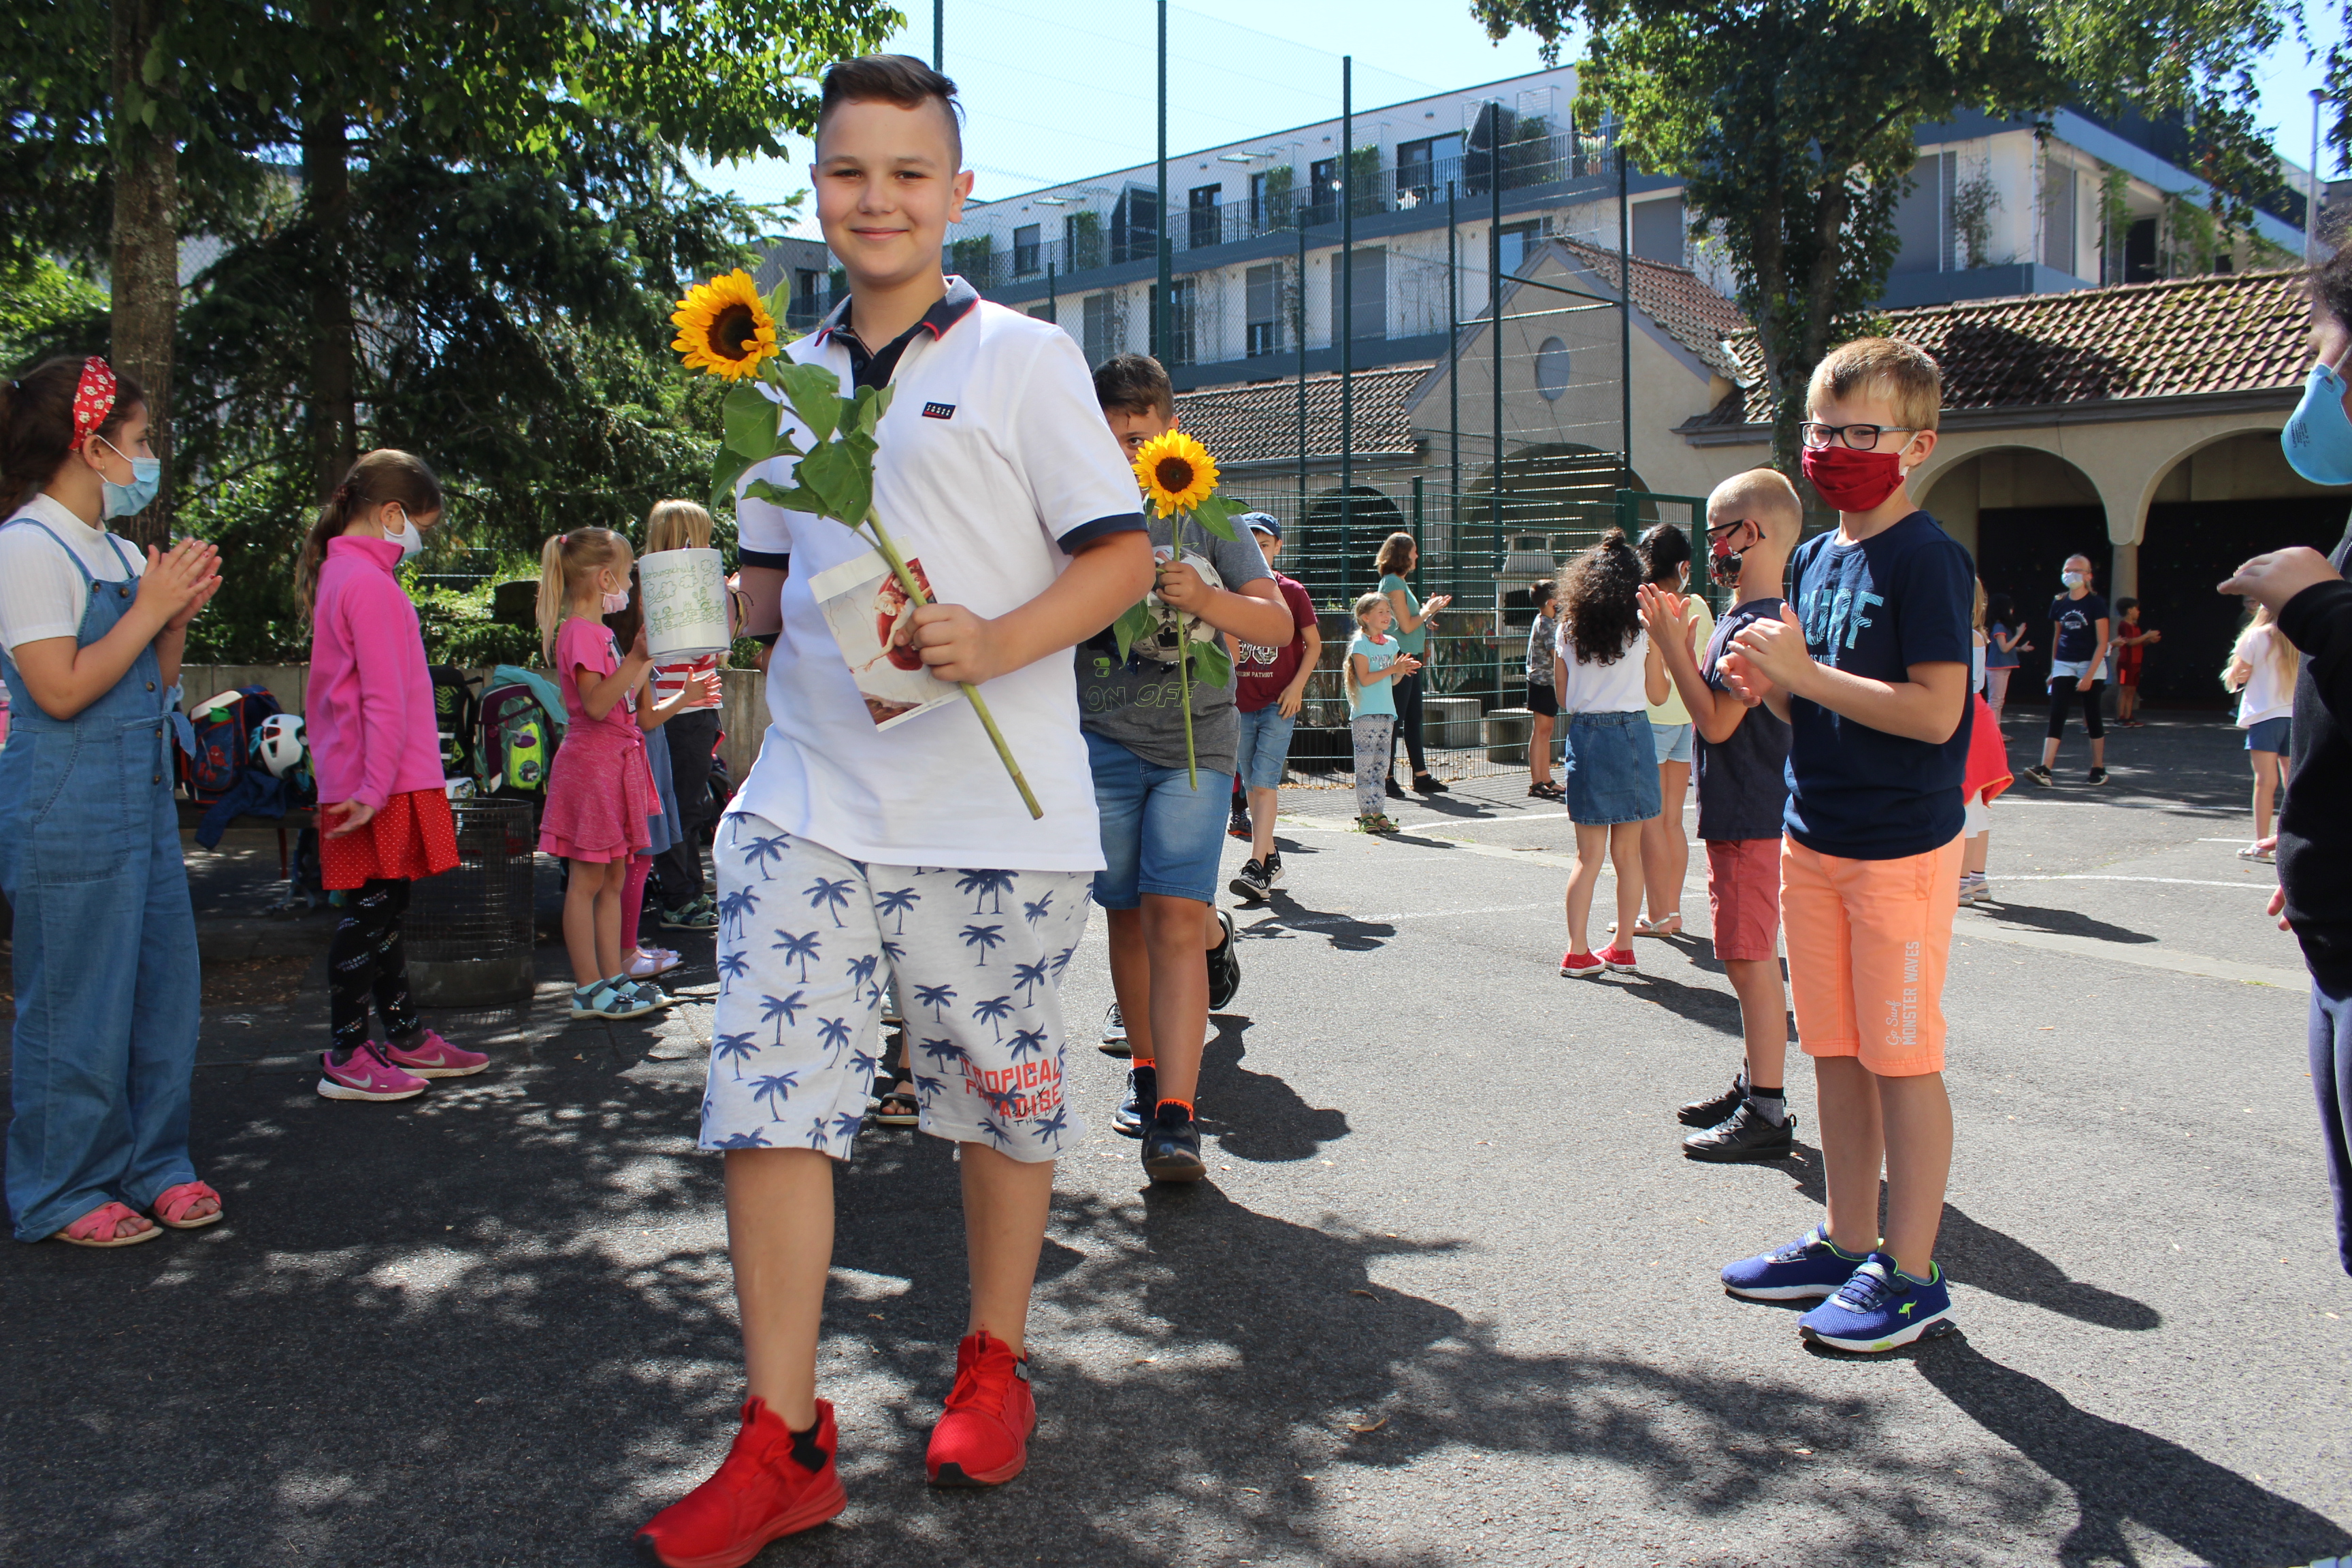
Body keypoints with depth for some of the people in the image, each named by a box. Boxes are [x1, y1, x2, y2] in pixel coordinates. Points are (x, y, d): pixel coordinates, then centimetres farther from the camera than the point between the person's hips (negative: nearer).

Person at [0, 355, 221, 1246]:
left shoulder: (117, 553, 13)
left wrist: (179, 615, 3)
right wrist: (149, 609, -14)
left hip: (143, 802, 9)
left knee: (162, 990, 13)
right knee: (76, 1007, 1)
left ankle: (151, 1165, 27)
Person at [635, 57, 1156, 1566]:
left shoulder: (1023, 357, 0)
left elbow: (1125, 556, -4)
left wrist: (995, 642, -20)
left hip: (994, 808, -4)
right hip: (808, 801, 4)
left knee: (1002, 1094, 9)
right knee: (766, 1094, -5)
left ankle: (994, 1361, 31)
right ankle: (784, 1442, 5)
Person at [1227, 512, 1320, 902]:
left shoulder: (1292, 591, -1)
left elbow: (1313, 644, 3)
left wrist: (1297, 686, -8)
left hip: (1279, 702, -4)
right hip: (1241, 701, 4)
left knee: (1264, 781, -14)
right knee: (1251, 784, 10)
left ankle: (1257, 868, -18)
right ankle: (1271, 857, 24)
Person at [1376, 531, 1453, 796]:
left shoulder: (1399, 582, 17)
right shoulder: (1393, 582, -13)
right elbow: (1407, 626, -16)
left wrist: (1430, 609, 15)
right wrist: (1428, 610, -2)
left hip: (1411, 658, 10)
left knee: (1413, 719, 12)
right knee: (1395, 720, -6)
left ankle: (1421, 776, 17)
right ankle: (1386, 778, -1)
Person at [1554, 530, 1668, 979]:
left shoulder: (1568, 629, 5)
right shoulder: (1643, 626, -2)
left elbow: (1563, 697, 9)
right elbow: (1657, 693, 3)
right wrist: (1663, 657, 18)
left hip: (1583, 736, 2)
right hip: (1630, 735, -2)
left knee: (1589, 854, 7)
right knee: (1628, 851, 8)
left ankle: (1577, 951, 2)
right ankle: (1623, 947, 14)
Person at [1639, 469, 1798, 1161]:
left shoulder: (1756, 623, -18)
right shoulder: (1745, 617, 14)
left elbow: (1717, 720, -21)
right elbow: (1716, 709, 16)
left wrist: (1670, 644, -18)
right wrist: (1683, 643, 9)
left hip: (1750, 820, -11)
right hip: (1737, 817, 11)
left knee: (1751, 963, -6)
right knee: (1750, 961, 17)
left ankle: (1767, 1114, 0)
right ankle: (1752, 1088, 28)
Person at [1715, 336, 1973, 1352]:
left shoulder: (1925, 557, -12)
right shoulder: (1814, 559, 12)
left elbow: (1935, 712, -21)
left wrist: (1805, 673, -20)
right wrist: (1770, 686, -2)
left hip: (1899, 848, -8)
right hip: (1812, 838, 8)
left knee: (1902, 1061, 1)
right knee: (1836, 1054, 14)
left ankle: (1912, 1274, 12)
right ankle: (1848, 1243, 27)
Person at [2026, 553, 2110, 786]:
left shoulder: (2096, 603, -7)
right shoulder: (2059, 603, 6)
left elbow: (2102, 644, -10)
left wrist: (2089, 675, -18)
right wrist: (2052, 670, 15)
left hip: (2091, 665, -3)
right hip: (2064, 666, 3)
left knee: (2093, 718, 4)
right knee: (2056, 714, -8)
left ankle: (2099, 769, 16)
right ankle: (2044, 769, -18)